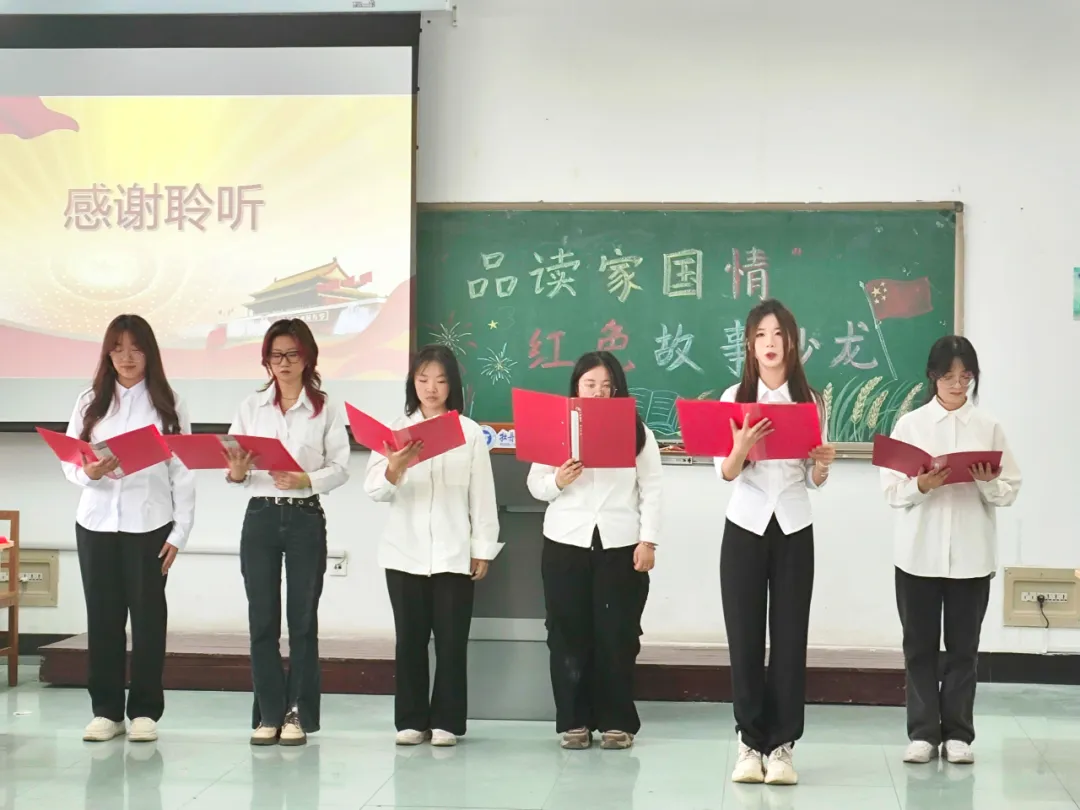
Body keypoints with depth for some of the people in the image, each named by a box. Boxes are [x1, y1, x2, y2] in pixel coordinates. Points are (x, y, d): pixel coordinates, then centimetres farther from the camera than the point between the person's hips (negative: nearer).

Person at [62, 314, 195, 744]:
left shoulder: (168, 404, 2)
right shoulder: (90, 401, 6)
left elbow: (183, 473, 0)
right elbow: (67, 462, 4)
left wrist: (179, 531, -5)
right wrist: (88, 472, -18)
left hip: (149, 524, -2)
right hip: (96, 522, 2)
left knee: (147, 615, 2)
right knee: (102, 616, 5)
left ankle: (144, 711, 9)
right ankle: (106, 710, 12)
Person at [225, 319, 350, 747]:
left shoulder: (326, 408, 2)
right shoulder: (251, 407, 8)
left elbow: (340, 467, -3)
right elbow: (232, 471, 6)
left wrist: (306, 480, -20)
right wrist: (237, 472, -16)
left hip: (306, 519, -2)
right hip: (260, 517, 2)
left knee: (303, 619, 1)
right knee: (262, 620, 2)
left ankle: (298, 714, 9)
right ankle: (268, 714, 10)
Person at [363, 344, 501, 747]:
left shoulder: (470, 432, 2)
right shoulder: (396, 428, 4)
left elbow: (482, 494, 2)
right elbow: (374, 491, -4)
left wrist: (483, 549, -1)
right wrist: (393, 470, -25)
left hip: (454, 553, -1)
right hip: (404, 552, 1)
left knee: (451, 640, 2)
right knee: (410, 638, 6)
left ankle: (446, 721, 10)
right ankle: (411, 721, 14)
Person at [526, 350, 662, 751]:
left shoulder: (637, 432, 5)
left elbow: (651, 491, 2)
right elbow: (535, 485, 5)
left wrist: (648, 541, -6)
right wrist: (558, 481, -16)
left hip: (621, 545, -1)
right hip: (566, 543, 1)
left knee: (617, 635, 1)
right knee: (569, 634, 3)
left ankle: (616, 722, 10)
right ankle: (574, 721, 11)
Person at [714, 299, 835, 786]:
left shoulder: (810, 401, 3)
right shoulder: (734, 398, 0)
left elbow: (815, 482, 6)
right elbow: (725, 473, -6)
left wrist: (823, 463, -17)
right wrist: (741, 446, -27)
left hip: (794, 529, 1)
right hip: (745, 526, 0)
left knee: (789, 638, 0)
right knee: (745, 637, 0)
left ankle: (781, 746, 5)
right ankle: (750, 743, 8)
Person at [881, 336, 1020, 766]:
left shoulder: (988, 428, 4)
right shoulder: (909, 424, 1)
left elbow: (1011, 490, 3)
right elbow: (891, 490, -2)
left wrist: (989, 483, -17)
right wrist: (921, 485, -20)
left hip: (971, 555, 0)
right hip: (919, 553, 0)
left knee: (963, 647, 6)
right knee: (920, 645, 5)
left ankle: (957, 734, 14)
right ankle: (923, 733, 12)